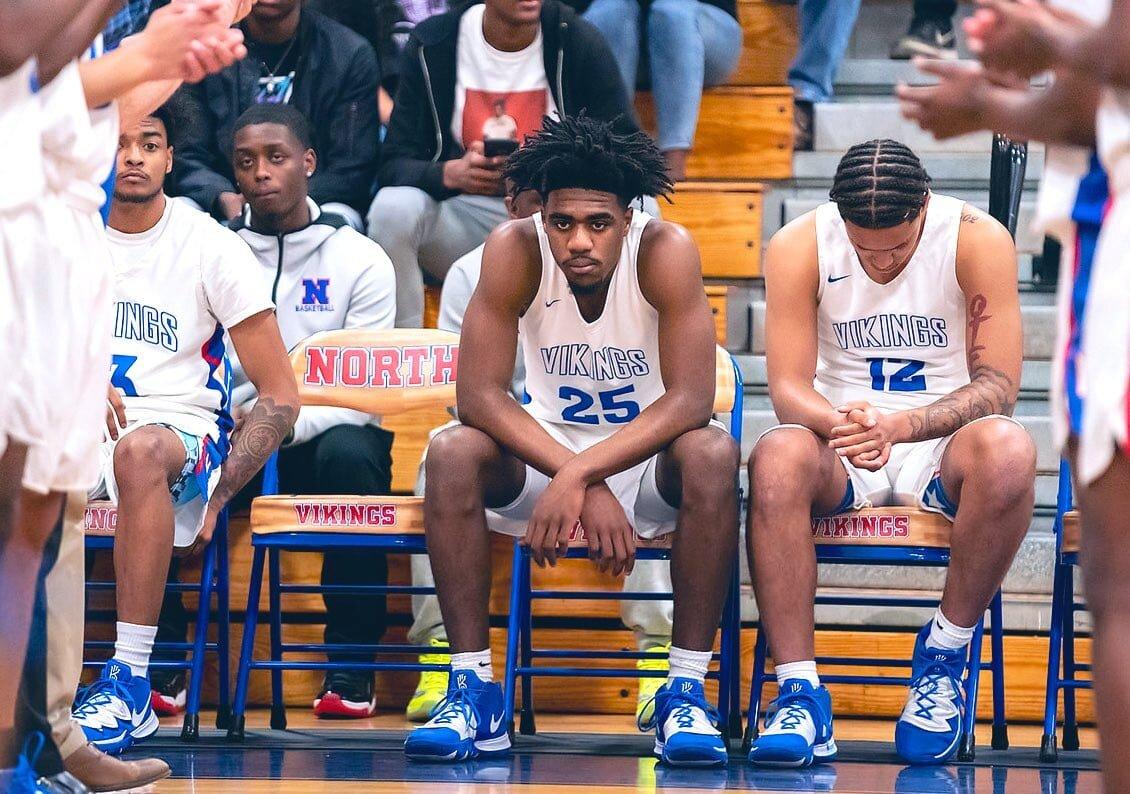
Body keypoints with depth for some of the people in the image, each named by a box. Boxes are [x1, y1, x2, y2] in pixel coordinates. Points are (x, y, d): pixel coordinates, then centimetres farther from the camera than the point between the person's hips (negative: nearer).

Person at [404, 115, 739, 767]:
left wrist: (578, 476, -37)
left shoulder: (666, 251, -21)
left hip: (650, 460, -1)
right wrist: (586, 487, -31)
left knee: (712, 455, -34)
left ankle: (686, 693, -26)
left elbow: (691, 400, -26)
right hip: (546, 453, 2)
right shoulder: (515, 250, -17)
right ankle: (474, 690, -23)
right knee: (452, 454, -27)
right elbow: (479, 393, -21)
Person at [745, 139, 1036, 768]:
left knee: (1007, 450, -36)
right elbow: (789, 386, -10)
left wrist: (902, 424, -31)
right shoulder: (799, 247, -7)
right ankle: (800, 691, -33)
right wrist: (841, 425, -35)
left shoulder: (979, 240, -10)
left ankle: (946, 651, -15)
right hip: (842, 453, 1)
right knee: (777, 457, -35)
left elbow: (998, 385, -12)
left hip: (943, 444, 0)